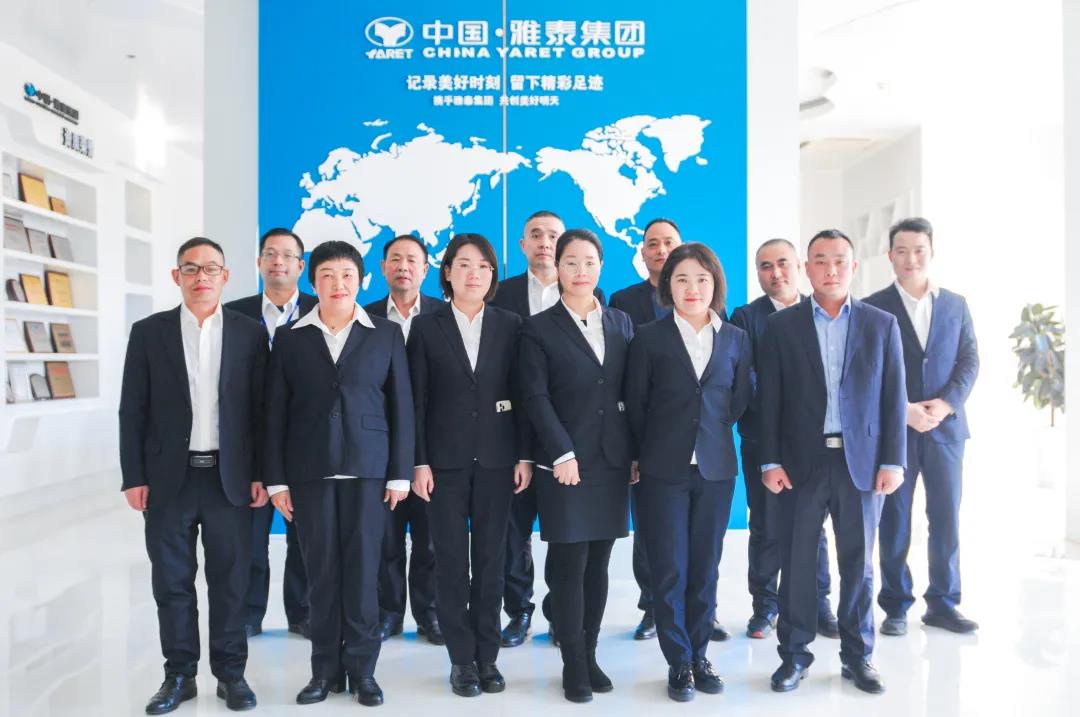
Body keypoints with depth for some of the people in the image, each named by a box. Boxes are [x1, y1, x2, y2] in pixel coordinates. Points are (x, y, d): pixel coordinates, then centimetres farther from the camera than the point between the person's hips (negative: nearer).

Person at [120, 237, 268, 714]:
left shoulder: (250, 334, 2)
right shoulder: (149, 332, 3)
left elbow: (261, 409, 2)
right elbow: (132, 411, 2)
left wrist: (261, 474, -2)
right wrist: (133, 477, -3)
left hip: (230, 477, 0)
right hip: (168, 478, 1)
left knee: (230, 581, 7)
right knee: (171, 582, 9)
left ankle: (231, 672, 21)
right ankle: (179, 674, 23)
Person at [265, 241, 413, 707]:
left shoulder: (386, 335, 5)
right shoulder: (290, 338, 7)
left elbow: (400, 407, 3)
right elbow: (276, 414, 6)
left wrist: (400, 473, -2)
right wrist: (276, 479, 1)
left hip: (367, 468, -1)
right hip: (309, 471, 1)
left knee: (362, 568, 2)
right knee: (321, 570, 5)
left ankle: (362, 669, 14)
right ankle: (326, 668, 17)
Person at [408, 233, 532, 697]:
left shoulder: (510, 325, 5)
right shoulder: (426, 327, 2)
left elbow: (522, 395, 3)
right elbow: (417, 400, -1)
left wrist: (525, 456, -3)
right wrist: (419, 462, -6)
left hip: (495, 459, 1)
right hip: (445, 459, -1)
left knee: (490, 559, 8)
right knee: (451, 562, 5)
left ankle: (487, 656, 19)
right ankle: (462, 659, 16)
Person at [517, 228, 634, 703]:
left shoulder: (621, 323, 12)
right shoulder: (539, 328, 0)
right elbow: (535, 398, -8)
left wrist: (636, 452, 4)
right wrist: (563, 454, -15)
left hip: (613, 462, 4)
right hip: (565, 462, -4)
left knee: (598, 563, 10)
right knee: (569, 565, 0)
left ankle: (590, 655, 22)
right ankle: (574, 665, 12)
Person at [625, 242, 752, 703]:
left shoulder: (736, 339, 5)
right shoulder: (650, 337, -2)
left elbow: (740, 402, 10)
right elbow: (635, 405, 1)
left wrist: (711, 434, 8)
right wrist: (648, 453, 4)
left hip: (716, 467, 2)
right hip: (664, 469, -2)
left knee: (705, 568, 10)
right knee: (669, 569, 2)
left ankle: (700, 656, 24)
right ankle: (678, 663, 15)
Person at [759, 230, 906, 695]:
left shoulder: (882, 324, 6)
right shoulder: (781, 326, 3)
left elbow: (893, 398, 4)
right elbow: (770, 400, 1)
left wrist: (893, 460, -3)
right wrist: (770, 461, -5)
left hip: (861, 462, 1)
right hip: (801, 462, -1)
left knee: (858, 564, 9)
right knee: (796, 563, 4)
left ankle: (857, 655, 23)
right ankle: (794, 655, 17)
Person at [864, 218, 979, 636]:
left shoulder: (956, 305, 11)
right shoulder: (873, 308, 1)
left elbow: (970, 362, 6)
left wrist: (946, 404, -10)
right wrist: (902, 410, -14)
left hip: (945, 426, 3)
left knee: (946, 517, 5)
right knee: (894, 519, 3)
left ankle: (943, 603, 17)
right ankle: (896, 606, 12)